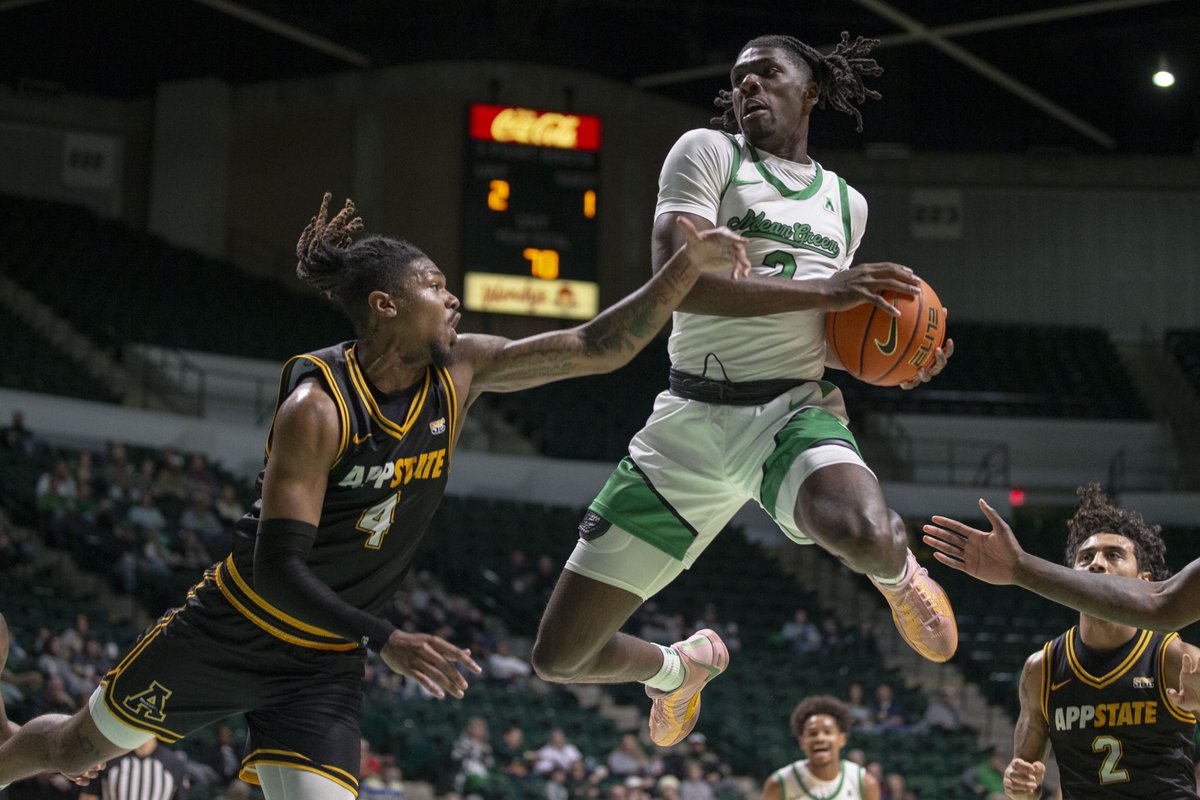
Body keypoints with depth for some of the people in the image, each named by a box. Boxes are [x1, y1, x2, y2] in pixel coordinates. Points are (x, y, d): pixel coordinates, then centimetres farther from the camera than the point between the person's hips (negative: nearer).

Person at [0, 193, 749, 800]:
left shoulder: (460, 373, -8)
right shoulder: (317, 407, -25)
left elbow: (597, 347, -10)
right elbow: (277, 567, -28)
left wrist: (692, 263, -21)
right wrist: (386, 639, -35)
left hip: (326, 662, 4)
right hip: (235, 630, -4)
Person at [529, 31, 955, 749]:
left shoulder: (846, 203, 16)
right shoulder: (707, 153, 1)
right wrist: (822, 290, -19)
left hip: (793, 412, 1)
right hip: (691, 421, -1)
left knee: (868, 537, -38)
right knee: (561, 656, -3)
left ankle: (898, 575, 4)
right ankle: (682, 665, 34)